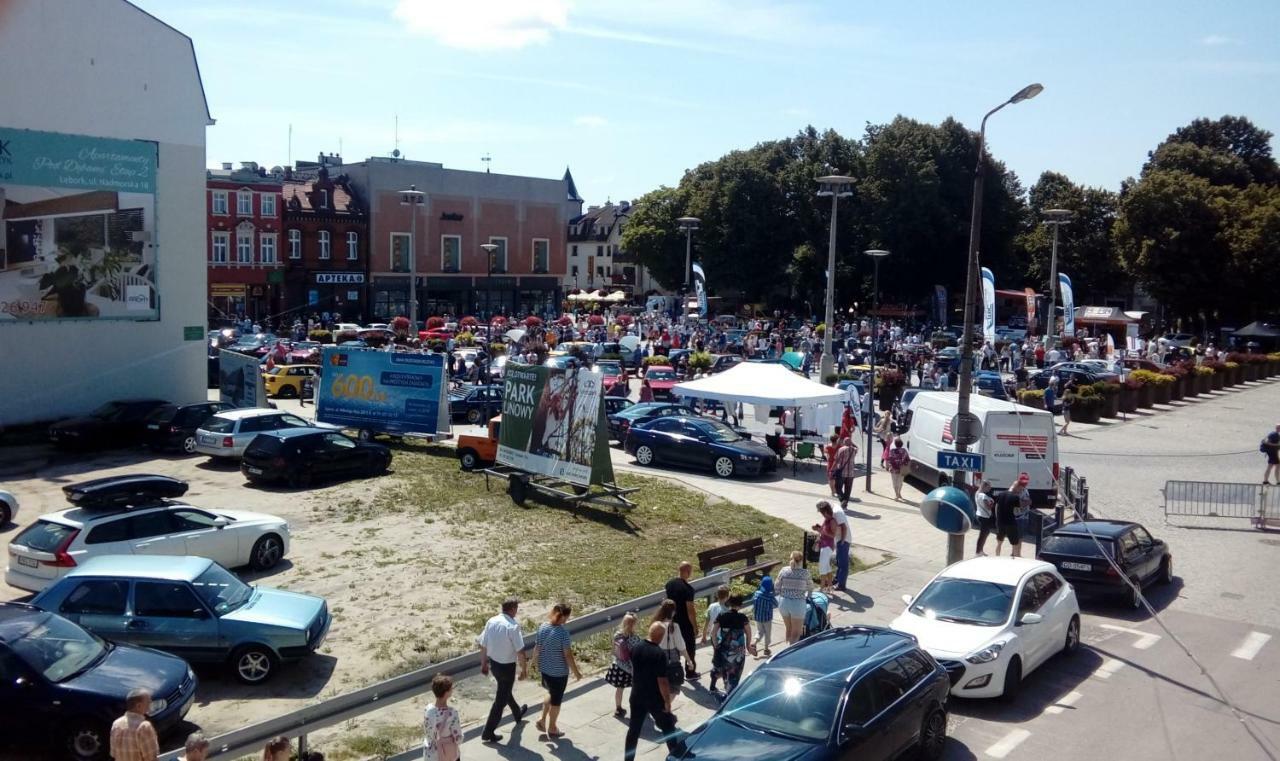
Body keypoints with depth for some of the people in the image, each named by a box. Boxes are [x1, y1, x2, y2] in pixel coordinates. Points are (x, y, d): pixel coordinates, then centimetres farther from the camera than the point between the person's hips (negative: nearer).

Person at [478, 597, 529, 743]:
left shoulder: (491, 622, -6)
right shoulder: (513, 627, -25)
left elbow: (483, 645, 2)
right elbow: (520, 652, -22)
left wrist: (484, 664, 15)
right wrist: (524, 669, -8)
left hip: (493, 663, 7)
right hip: (507, 666, -7)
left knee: (505, 691, 29)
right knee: (501, 699, 7)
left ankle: (518, 713, 53)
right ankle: (488, 733, 12)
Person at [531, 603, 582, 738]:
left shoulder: (542, 627, -7)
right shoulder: (563, 632, -25)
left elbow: (537, 648, 3)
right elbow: (568, 655, -20)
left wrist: (535, 661, 22)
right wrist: (576, 672, -8)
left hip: (544, 669, 6)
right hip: (559, 672, -6)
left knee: (551, 694, 30)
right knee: (556, 700, 13)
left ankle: (542, 720, 28)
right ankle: (552, 729, 28)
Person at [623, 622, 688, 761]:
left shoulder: (637, 647, -4)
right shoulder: (659, 654, -24)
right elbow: (662, 681, -21)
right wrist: (667, 701, -11)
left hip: (637, 696, 6)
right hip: (654, 698, -6)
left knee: (634, 729, 16)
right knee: (668, 728, 12)